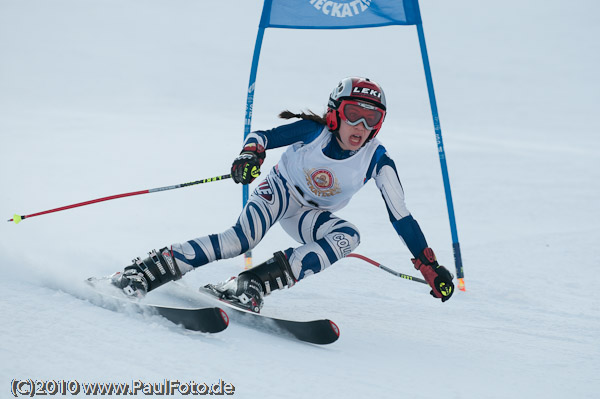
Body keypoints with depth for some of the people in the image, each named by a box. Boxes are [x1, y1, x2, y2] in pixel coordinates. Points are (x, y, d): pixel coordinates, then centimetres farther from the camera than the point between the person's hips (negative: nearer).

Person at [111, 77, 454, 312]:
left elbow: (401, 216, -16)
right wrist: (250, 154, -39)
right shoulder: (314, 131, -23)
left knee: (349, 237, -29)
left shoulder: (377, 160, -20)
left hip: (311, 214, 3)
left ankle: (254, 285, -36)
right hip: (281, 190, -3)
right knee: (243, 237, -31)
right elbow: (262, 136, -15)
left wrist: (429, 265, -18)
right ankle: (148, 272, -30)